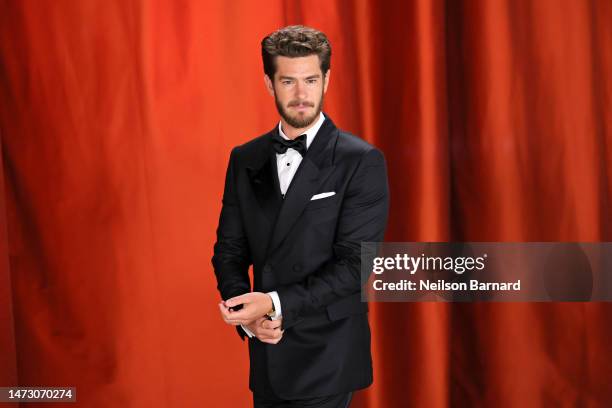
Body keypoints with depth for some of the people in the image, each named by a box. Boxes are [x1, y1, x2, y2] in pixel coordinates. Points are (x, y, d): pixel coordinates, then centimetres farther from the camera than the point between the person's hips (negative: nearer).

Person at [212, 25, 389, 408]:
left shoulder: (362, 162, -9)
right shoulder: (245, 159, 6)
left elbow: (355, 263, -14)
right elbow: (229, 250, 8)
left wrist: (276, 304, -20)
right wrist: (248, 314, -9)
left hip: (326, 360, -4)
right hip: (266, 358, 5)